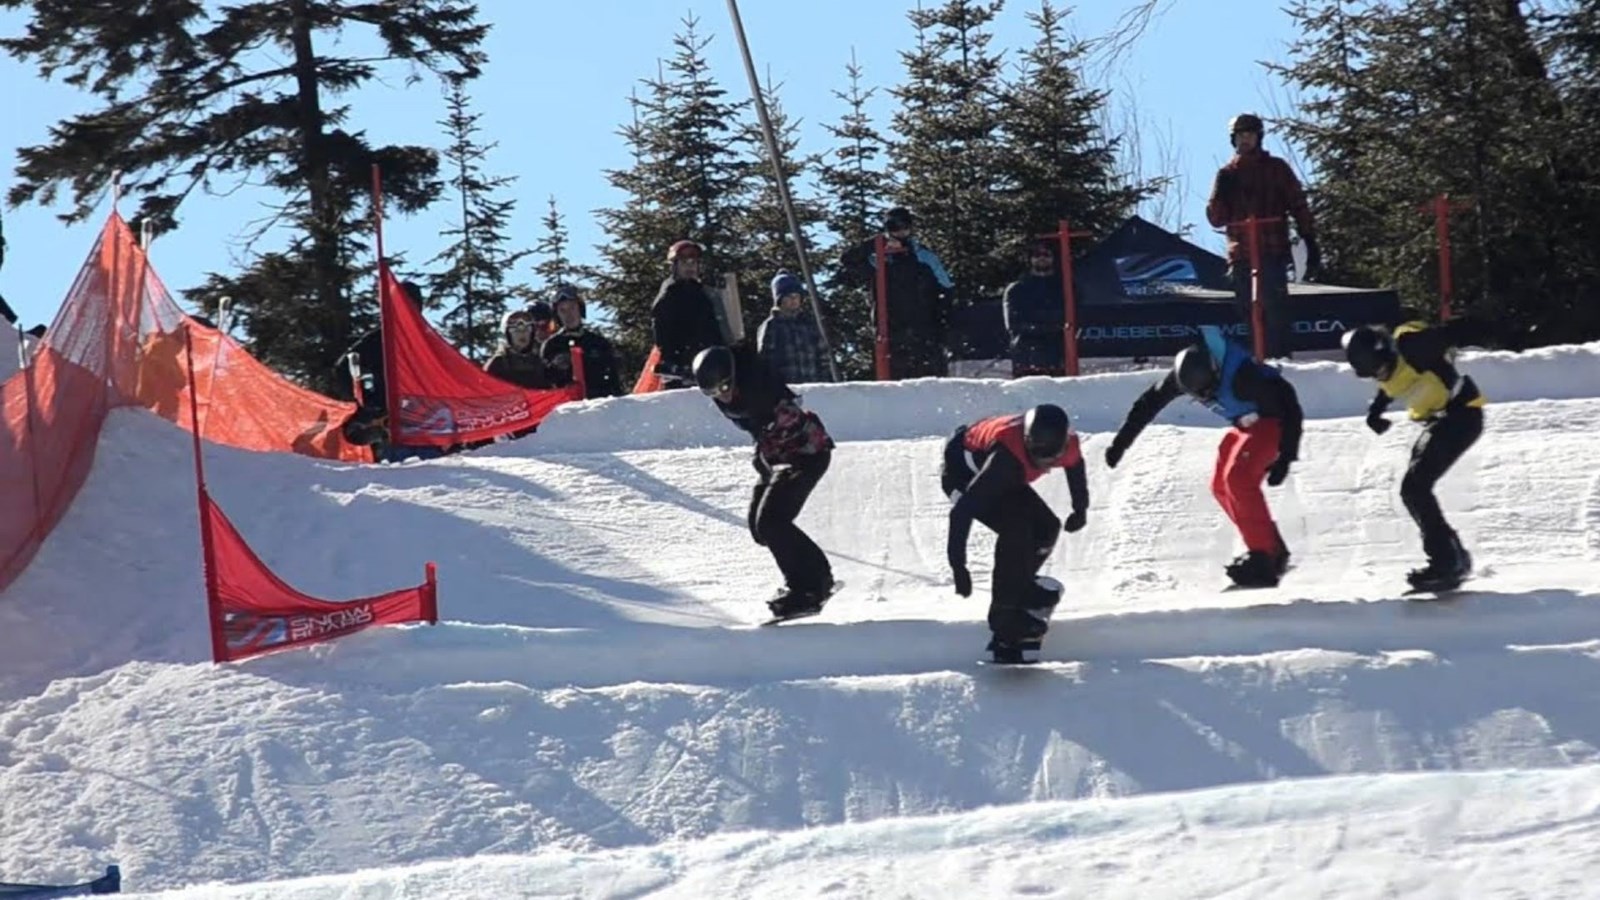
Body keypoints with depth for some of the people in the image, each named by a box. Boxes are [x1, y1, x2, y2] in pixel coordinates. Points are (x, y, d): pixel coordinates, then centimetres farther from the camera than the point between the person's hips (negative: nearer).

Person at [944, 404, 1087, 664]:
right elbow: (963, 509, -43)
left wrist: (1080, 508, 13)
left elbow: (1075, 465, 5)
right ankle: (1007, 628, -20)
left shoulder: (1068, 444, -24)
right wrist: (958, 565, -45)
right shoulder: (1006, 456, -43)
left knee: (1046, 528, -1)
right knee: (1016, 530, -24)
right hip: (963, 473, -8)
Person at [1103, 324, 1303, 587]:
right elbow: (1149, 403, -2)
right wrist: (1121, 442, 0)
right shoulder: (1183, 374, -17)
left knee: (1237, 478, -23)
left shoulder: (1241, 375, -37)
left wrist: (1285, 457, -33)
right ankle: (1274, 551, 11)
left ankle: (1263, 558, -23)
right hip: (1245, 424, 8)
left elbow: (1289, 406, -31)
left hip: (1274, 419, -8)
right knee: (1222, 486, 4)